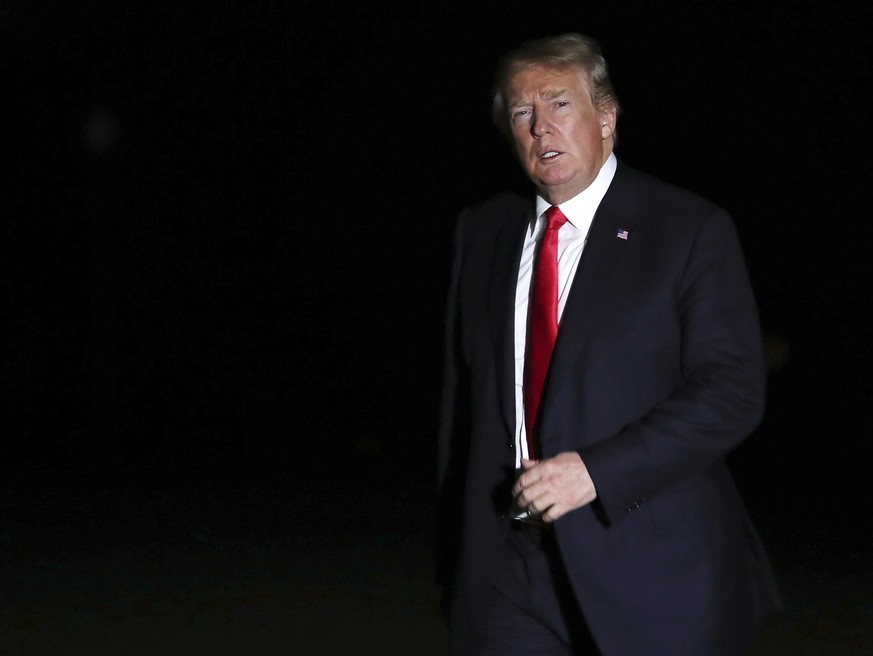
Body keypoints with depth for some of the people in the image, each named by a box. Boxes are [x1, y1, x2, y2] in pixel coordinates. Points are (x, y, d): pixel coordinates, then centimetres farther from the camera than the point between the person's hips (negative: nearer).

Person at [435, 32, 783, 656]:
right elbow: (461, 394, 14)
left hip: (651, 567, -3)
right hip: (508, 566, 3)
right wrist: (455, 550, 11)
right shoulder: (482, 231, 11)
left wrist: (598, 470, -20)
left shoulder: (693, 230, -4)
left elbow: (733, 391, -11)